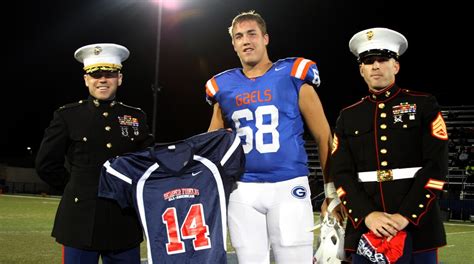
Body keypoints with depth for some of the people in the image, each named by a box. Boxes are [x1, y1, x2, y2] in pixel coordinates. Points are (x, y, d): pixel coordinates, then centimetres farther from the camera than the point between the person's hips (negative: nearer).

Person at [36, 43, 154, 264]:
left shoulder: (136, 117, 8)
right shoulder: (67, 115, 2)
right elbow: (46, 164, 5)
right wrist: (77, 189, 6)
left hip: (125, 223, 2)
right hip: (81, 221, -2)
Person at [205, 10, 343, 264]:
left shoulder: (293, 76, 2)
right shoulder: (224, 87, 10)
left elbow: (323, 137, 4)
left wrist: (332, 189, 1)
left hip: (289, 187, -2)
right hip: (242, 191, 3)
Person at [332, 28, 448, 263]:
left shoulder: (424, 106, 3)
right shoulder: (348, 116, 10)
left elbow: (437, 166, -5)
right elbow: (341, 173, 2)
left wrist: (406, 216, -15)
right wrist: (367, 214, -14)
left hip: (417, 225, -2)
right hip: (365, 227, 2)